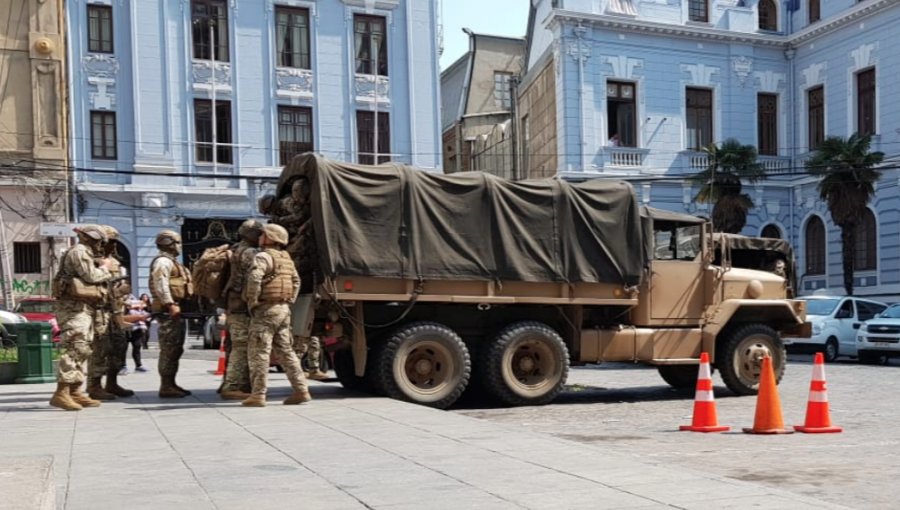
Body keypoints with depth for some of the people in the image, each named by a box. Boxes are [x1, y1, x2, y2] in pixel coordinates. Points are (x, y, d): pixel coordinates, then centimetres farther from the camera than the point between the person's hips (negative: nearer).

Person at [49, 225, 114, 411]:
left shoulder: (85, 254, 25)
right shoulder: (78, 251, -7)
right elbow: (91, 276, -14)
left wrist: (104, 272, 15)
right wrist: (104, 268, 2)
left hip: (83, 307, 11)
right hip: (74, 306, -11)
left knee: (82, 351, 10)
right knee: (74, 349, -17)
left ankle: (75, 392, 12)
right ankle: (61, 393, -22)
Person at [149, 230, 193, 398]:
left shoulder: (171, 262, 24)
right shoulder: (163, 261, -10)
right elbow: (161, 285, -21)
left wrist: (175, 305, 24)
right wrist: (170, 304, -25)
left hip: (175, 310, 11)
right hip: (169, 310, -11)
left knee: (176, 349, 13)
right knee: (169, 349, -11)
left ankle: (170, 384, 18)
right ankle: (166, 387, -11)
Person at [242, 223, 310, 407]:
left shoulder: (264, 256, -11)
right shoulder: (286, 258, 17)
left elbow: (254, 278, -27)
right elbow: (296, 281, 27)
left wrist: (252, 303, -17)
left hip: (266, 310, -8)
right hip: (283, 309, 9)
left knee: (259, 352, -4)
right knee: (285, 350, 13)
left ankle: (258, 395, -4)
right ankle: (301, 390, 12)